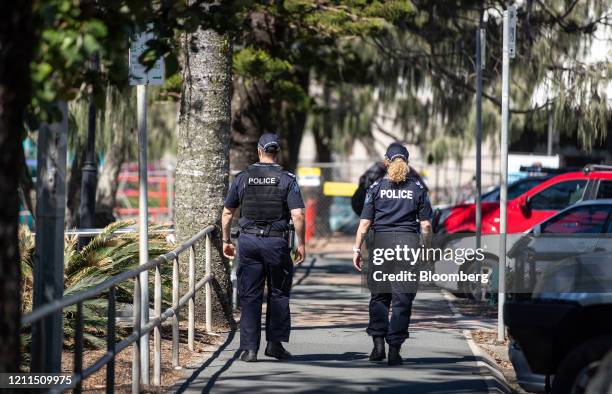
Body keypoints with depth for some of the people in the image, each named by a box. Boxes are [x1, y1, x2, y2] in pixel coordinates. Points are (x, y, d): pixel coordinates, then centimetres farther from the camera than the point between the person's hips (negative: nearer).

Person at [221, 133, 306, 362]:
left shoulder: (242, 178, 4)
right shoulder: (287, 179, -3)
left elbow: (227, 213, 8)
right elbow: (297, 215, -10)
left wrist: (226, 241, 18)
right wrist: (301, 244, -2)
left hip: (248, 240, 2)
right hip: (276, 241, -1)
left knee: (250, 296, 4)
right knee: (278, 294, 12)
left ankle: (249, 348, 1)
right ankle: (275, 342, 10)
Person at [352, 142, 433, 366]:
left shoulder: (377, 188, 4)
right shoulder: (417, 188, 5)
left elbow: (365, 223, 0)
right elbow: (426, 224, 2)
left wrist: (357, 249, 4)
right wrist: (428, 249, 11)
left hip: (382, 242, 0)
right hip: (409, 243, 0)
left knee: (379, 296, 12)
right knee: (402, 299, 1)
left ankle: (378, 342, 3)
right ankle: (394, 349, -2)